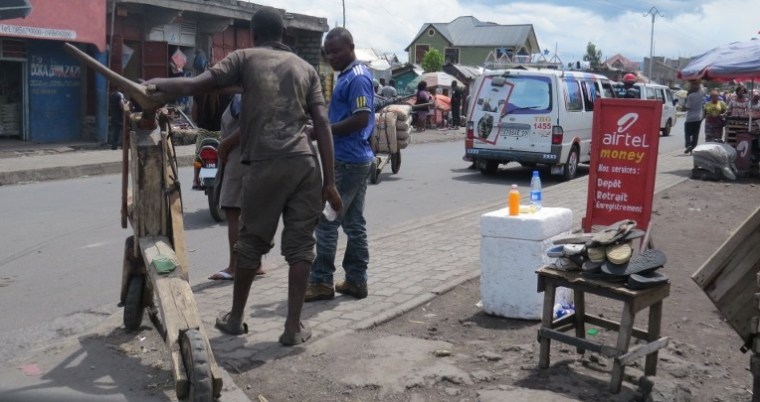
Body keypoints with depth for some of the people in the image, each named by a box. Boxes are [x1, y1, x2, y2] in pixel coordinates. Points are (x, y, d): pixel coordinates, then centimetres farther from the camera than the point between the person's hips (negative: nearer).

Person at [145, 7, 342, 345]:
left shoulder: (245, 58, 11)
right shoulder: (306, 68, 18)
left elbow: (197, 85, -2)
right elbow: (322, 124, 7)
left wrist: (156, 84, 12)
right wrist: (330, 181, 6)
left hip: (265, 164, -1)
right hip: (305, 163, 2)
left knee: (252, 243, 13)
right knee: (300, 245, 7)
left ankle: (235, 318, 27)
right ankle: (294, 326, 8)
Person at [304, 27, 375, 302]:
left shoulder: (357, 77, -14)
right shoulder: (348, 76, 17)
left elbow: (361, 119, -22)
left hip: (347, 161, -10)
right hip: (356, 160, 10)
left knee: (326, 221, -5)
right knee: (354, 222, 11)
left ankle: (321, 282, 1)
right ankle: (356, 281, 16)